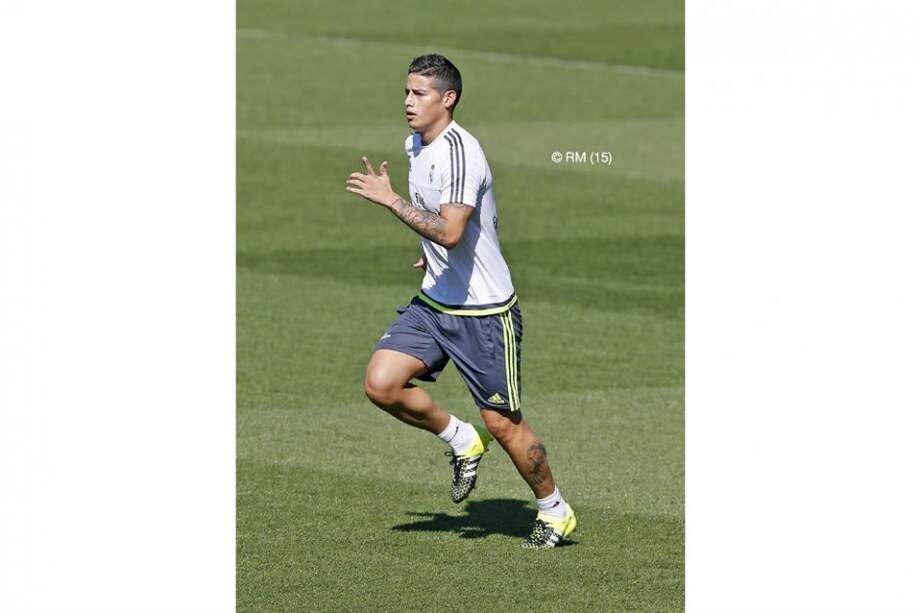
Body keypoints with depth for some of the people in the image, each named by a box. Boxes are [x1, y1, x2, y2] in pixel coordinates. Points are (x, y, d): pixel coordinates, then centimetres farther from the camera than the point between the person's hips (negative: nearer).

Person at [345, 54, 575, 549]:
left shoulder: (458, 151, -23)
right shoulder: (415, 144, 6)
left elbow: (450, 232, -33)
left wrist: (390, 200, -31)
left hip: (485, 311, -8)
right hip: (434, 300, 8)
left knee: (502, 424, -1)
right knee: (380, 384, -8)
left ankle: (555, 512, 20)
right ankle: (462, 442, 15)